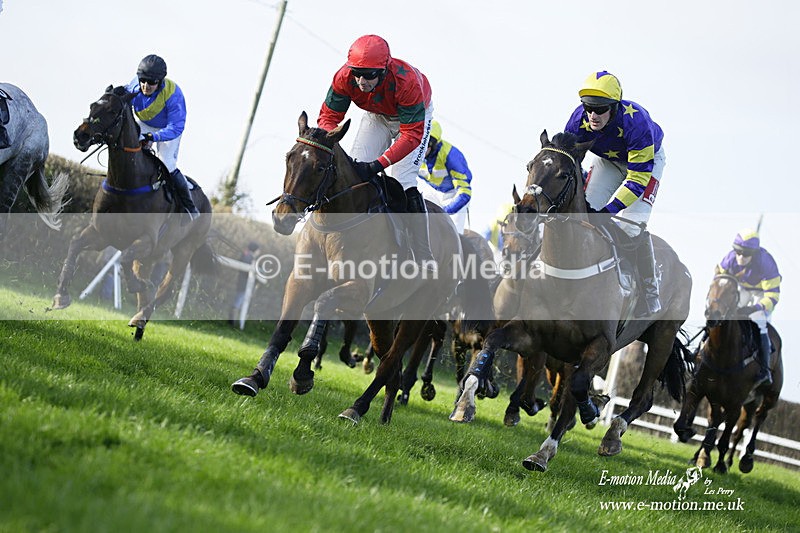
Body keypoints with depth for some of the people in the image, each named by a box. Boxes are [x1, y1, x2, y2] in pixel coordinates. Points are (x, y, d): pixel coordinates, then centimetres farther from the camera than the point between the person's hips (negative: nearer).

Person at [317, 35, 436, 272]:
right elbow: (328, 117, -20)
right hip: (376, 116, 5)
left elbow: (412, 135, -39)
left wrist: (377, 165, -48)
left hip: (413, 115, -5)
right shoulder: (344, 78, -31)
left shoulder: (407, 82, -42)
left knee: (404, 182, -19)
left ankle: (424, 257, -15)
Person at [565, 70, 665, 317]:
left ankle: (650, 296, -9)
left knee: (631, 226, -21)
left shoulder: (636, 123, -41)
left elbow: (638, 178, -38)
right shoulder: (579, 120, -27)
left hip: (646, 160, -5)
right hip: (607, 160, 5)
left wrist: (608, 210, -47)